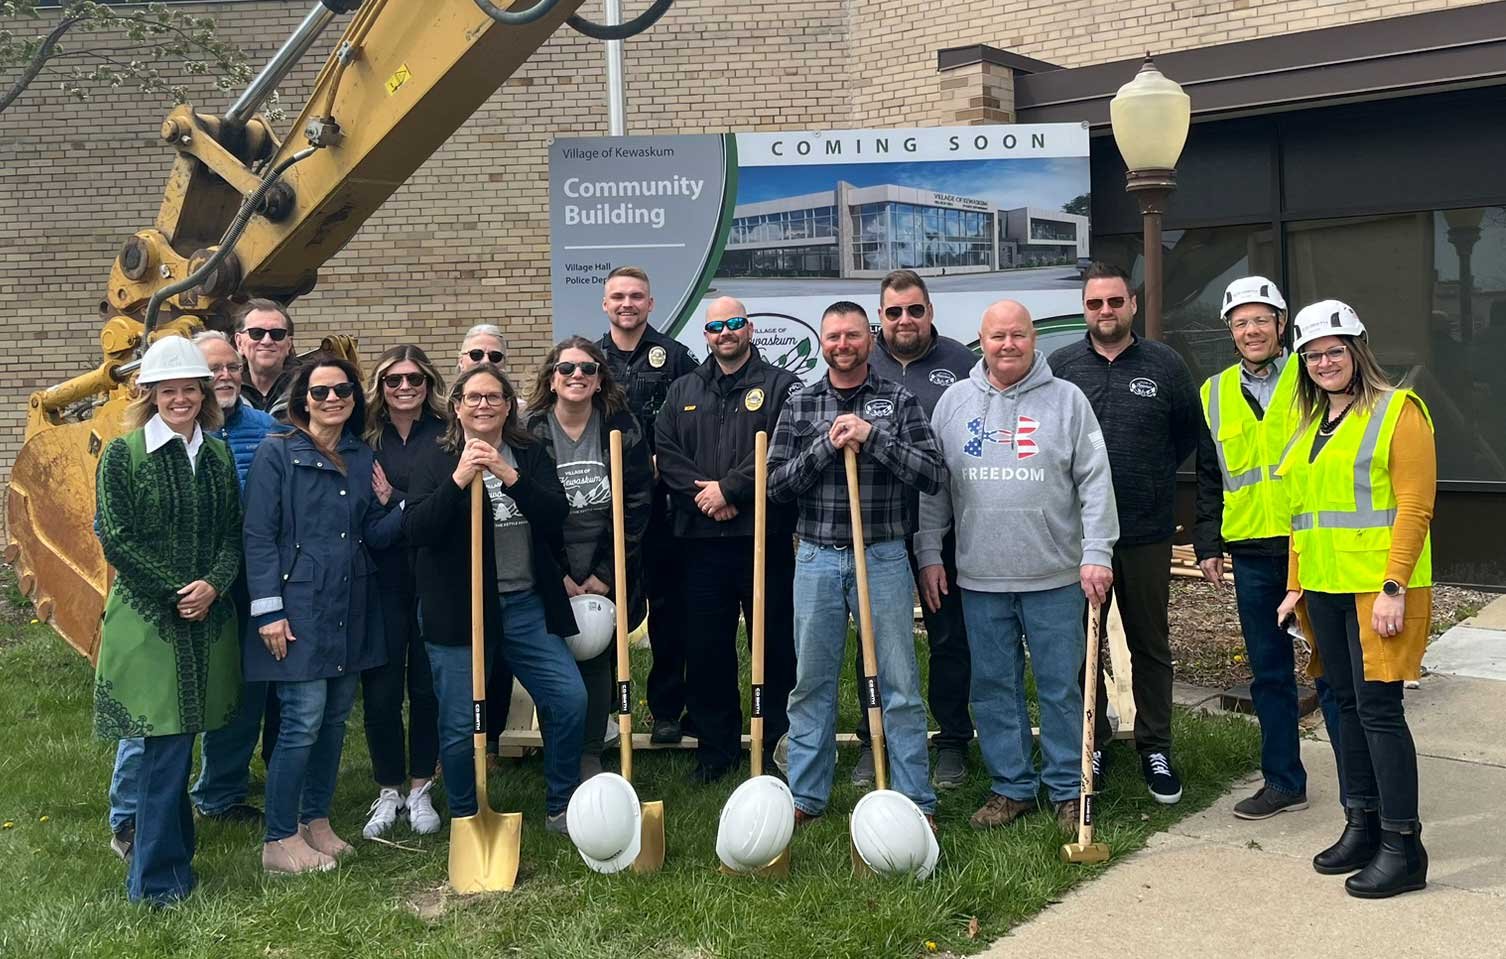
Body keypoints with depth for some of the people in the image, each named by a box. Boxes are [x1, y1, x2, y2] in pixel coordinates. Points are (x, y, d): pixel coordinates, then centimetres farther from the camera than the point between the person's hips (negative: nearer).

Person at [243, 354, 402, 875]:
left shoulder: (362, 458, 12)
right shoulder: (276, 452, -5)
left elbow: (374, 534, 10)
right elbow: (258, 536, -8)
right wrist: (268, 610, -13)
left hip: (349, 608, 6)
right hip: (299, 606, -6)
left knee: (335, 717, 11)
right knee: (304, 719, -7)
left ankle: (316, 821, 25)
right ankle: (280, 841, 4)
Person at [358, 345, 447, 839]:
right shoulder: (364, 439, 5)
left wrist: (394, 499, -11)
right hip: (381, 580, 1)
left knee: (427, 687, 7)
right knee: (381, 690, 3)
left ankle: (420, 790, 22)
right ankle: (388, 792, 20)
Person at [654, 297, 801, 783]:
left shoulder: (780, 386, 3)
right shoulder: (683, 391, 16)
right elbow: (665, 452, 6)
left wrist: (729, 488, -14)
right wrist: (700, 492, -10)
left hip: (764, 536, -3)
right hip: (701, 539, 4)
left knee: (775, 643, 2)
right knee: (705, 647, 8)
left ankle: (779, 742, 15)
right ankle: (716, 744, 20)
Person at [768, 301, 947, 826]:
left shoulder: (899, 401, 3)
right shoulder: (799, 405, 8)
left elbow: (933, 475, -6)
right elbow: (777, 483, 1)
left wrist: (872, 437, -15)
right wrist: (826, 445, -12)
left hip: (884, 558, -2)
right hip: (817, 559, 2)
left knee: (900, 685, 2)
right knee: (811, 683, 8)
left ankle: (915, 799, 12)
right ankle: (806, 796, 20)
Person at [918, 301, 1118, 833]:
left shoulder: (1067, 400, 1)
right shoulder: (955, 401, 7)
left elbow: (1095, 482, -1)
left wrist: (1097, 553, -8)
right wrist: (929, 554, 7)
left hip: (1055, 576, -2)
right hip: (979, 577, 2)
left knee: (1061, 687, 5)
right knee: (993, 686, 9)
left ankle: (1069, 790, 17)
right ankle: (1010, 787, 22)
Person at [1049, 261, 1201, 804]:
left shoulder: (1165, 365, 3)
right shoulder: (1060, 366, 3)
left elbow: (1189, 434, 13)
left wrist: (1151, 476, 8)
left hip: (1147, 532, 0)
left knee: (1151, 645, 9)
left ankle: (1155, 749, 21)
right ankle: (1091, 744, 22)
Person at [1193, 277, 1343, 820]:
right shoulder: (1214, 394, 11)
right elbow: (1209, 480, 16)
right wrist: (1208, 545, 10)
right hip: (1252, 556, 4)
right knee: (1268, 673, 11)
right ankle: (1283, 781, 23)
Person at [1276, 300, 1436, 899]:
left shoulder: (1398, 410, -6)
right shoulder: (1309, 423, 16)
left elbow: (1414, 506, -12)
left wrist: (1393, 588, -18)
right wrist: (1296, 584, 16)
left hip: (1378, 586, -7)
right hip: (1324, 589, 7)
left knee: (1379, 708, -7)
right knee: (1347, 704, 11)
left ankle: (1403, 847, 1)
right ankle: (1362, 827, 21)